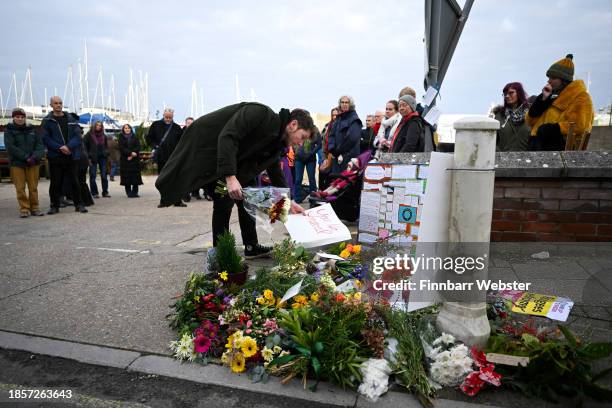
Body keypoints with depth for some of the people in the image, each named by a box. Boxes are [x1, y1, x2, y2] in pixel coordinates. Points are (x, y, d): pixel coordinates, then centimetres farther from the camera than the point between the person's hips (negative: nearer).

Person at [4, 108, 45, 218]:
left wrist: (35, 157, -13)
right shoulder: (9, 130, 4)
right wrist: (26, 157, -16)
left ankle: (34, 208, 8)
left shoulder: (31, 130, 13)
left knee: (33, 187, 2)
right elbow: (10, 147, -7)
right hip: (17, 163, -2)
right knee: (20, 188, -2)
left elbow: (40, 145, 5)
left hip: (33, 163, 2)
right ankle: (24, 209, 5)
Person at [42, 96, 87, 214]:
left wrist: (68, 147, -14)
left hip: (72, 156, 1)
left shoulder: (71, 119, 9)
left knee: (74, 181, 4)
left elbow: (78, 135, 1)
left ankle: (78, 204, 12)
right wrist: (60, 148, -16)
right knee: (55, 183, 4)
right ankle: (54, 205, 15)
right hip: (55, 157, -1)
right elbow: (46, 138, -4)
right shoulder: (47, 121, 3)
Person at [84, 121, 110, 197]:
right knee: (93, 176, 0)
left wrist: (106, 153, 6)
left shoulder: (103, 136, 11)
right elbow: (85, 145, -3)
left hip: (102, 157, 4)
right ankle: (94, 193, 6)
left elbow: (106, 146, 22)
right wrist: (88, 157, -9)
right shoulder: (89, 134, -2)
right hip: (93, 158, -3)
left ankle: (105, 192, 10)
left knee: (104, 175, 4)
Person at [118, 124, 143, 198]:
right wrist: (131, 153, -17)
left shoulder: (135, 137, 12)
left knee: (136, 176, -4)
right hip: (125, 160, -1)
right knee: (127, 177, -5)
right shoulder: (121, 138, 8)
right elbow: (121, 148, -4)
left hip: (135, 159, 1)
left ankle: (134, 192, 2)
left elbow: (138, 147, 1)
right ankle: (129, 193, -1)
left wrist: (132, 155, -11)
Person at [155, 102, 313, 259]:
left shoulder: (276, 142, 2)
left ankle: (251, 247, 16)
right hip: (203, 149, -9)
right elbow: (227, 137, -34)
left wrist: (289, 202, 5)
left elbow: (275, 172, 11)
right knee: (225, 199, -14)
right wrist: (230, 177, -40)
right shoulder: (260, 113, -24)